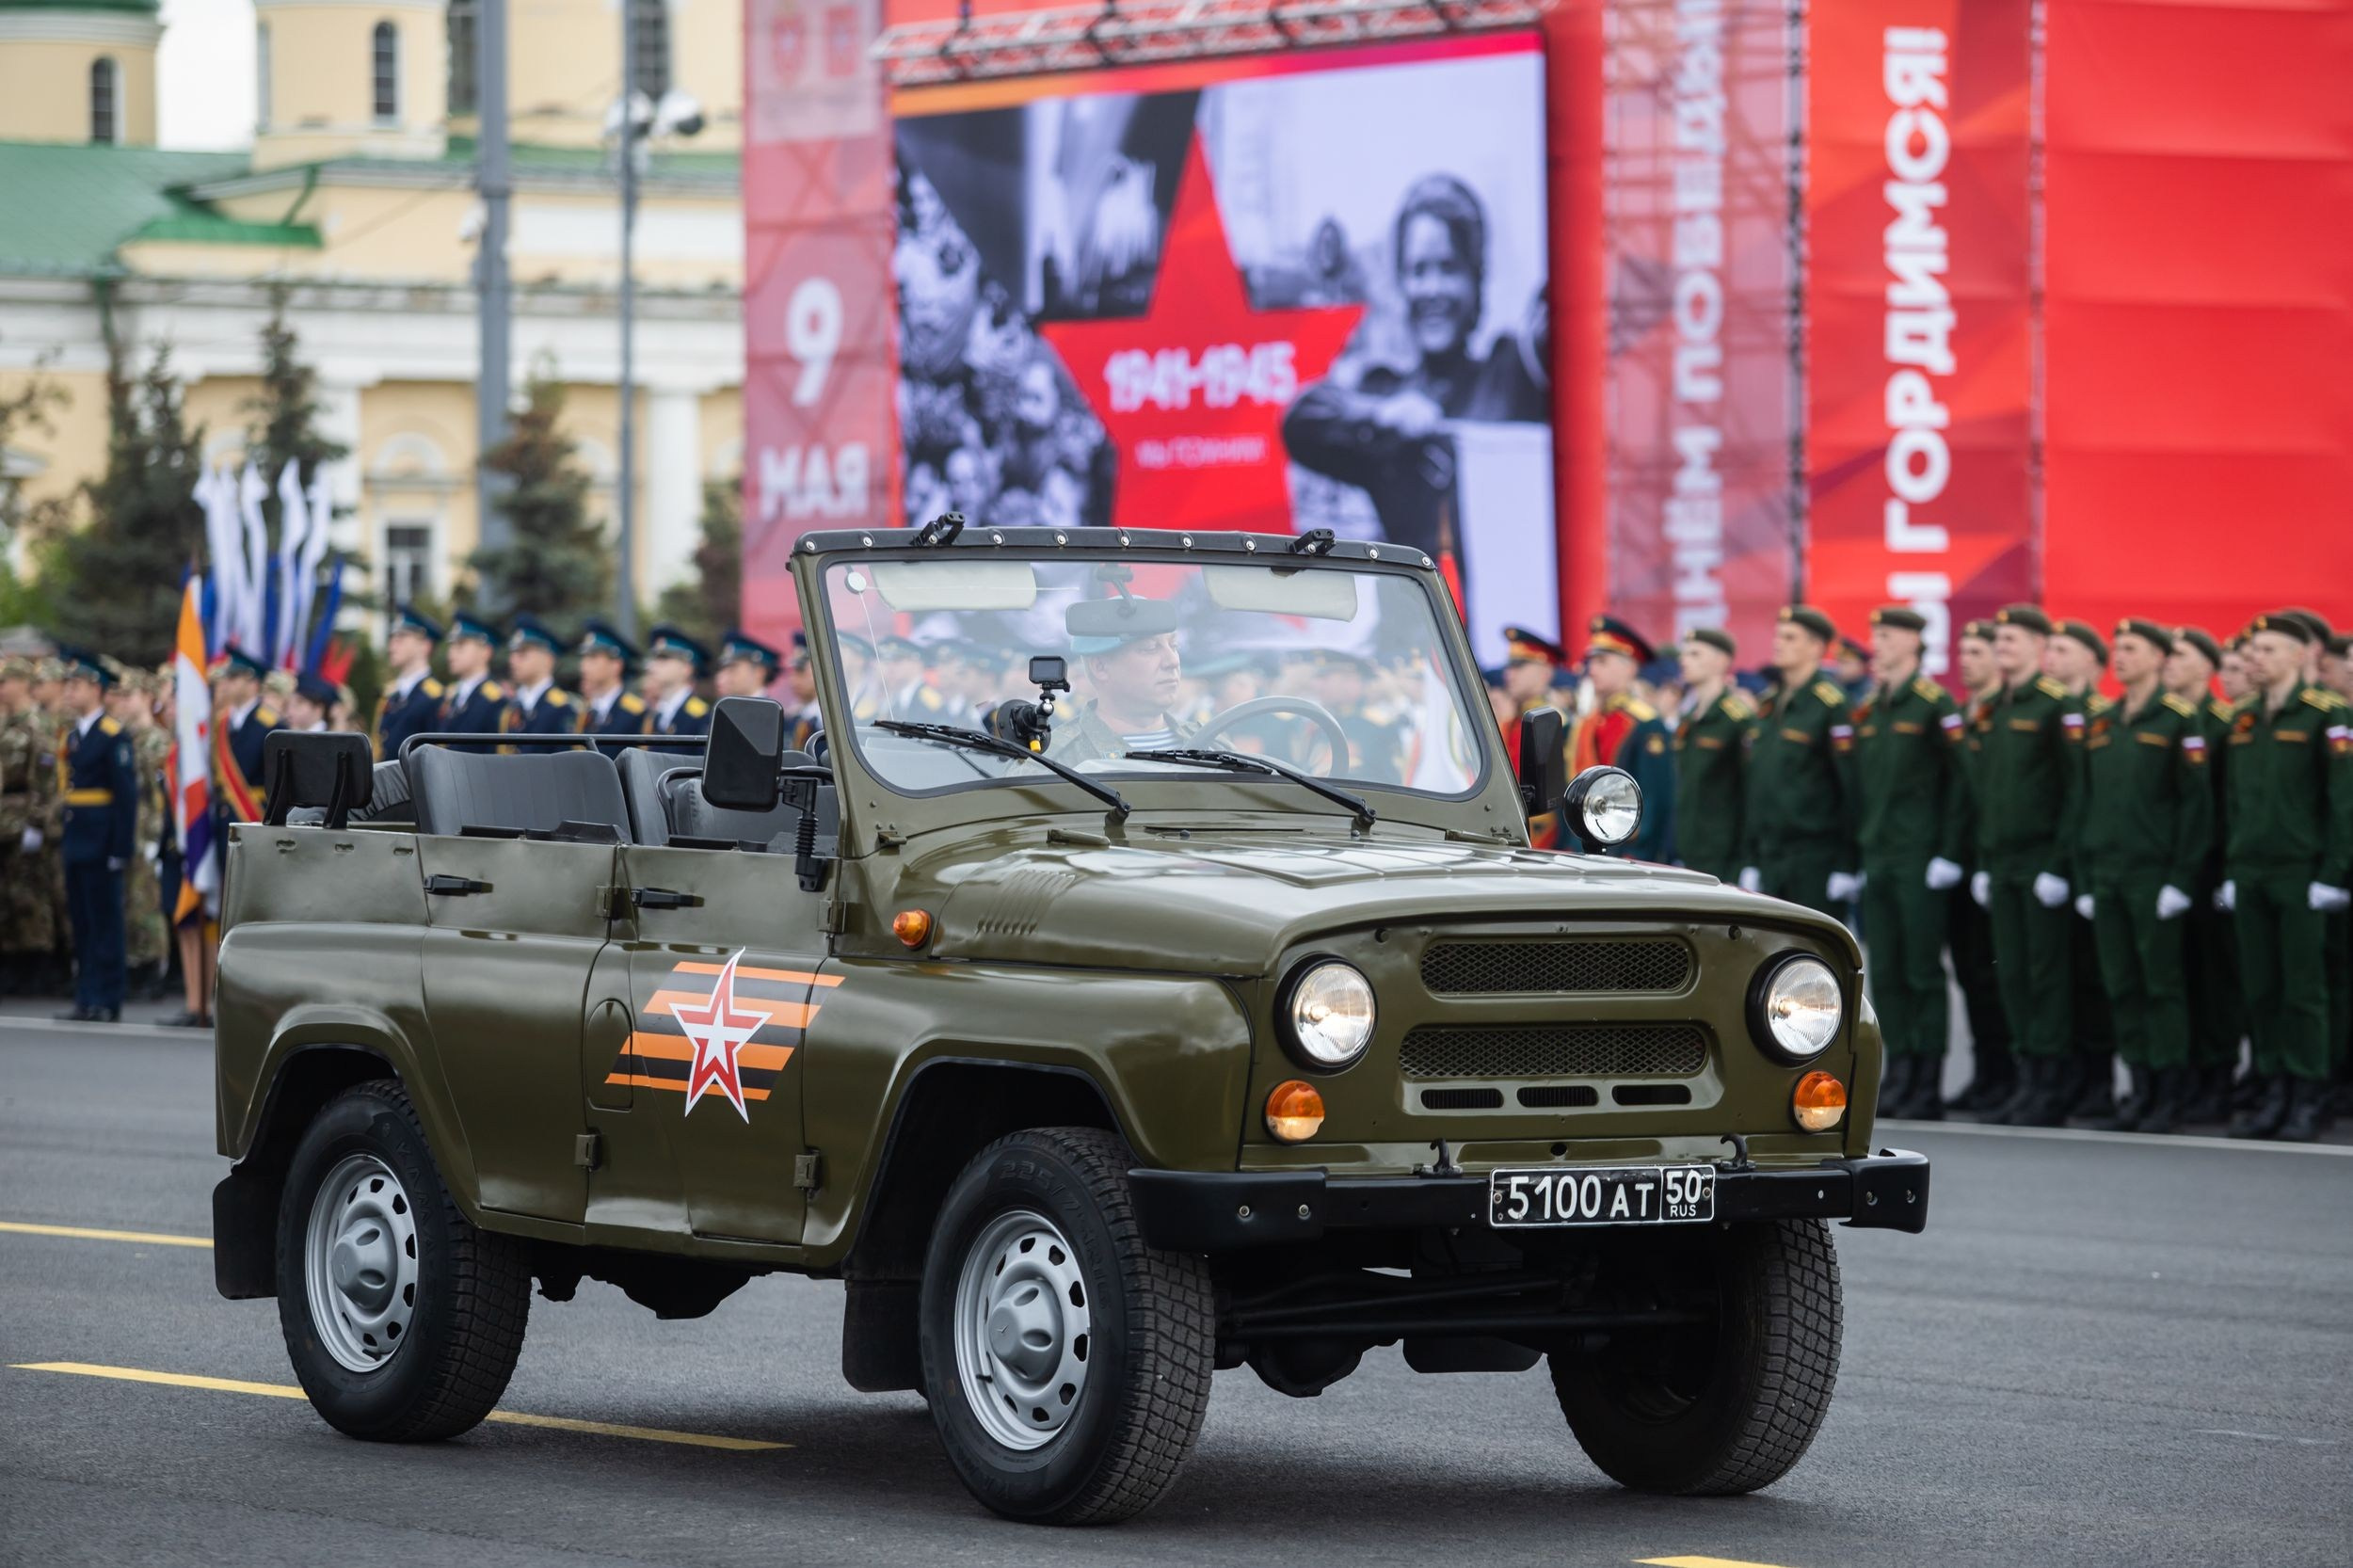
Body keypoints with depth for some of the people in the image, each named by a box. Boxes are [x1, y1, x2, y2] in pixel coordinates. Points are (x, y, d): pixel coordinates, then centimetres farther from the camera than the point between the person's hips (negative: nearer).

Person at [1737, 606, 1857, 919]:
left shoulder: (1831, 705, -8)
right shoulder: (1768, 707, 15)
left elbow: (1850, 785, -12)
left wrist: (1846, 866, -15)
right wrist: (1749, 859, 16)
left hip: (1817, 861, -7)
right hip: (1771, 862, 7)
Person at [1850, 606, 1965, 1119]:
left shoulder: (1935, 705, -6)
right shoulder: (1867, 710, 15)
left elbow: (1957, 783, -9)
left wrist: (1948, 855, -12)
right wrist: (1857, 852, 14)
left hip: (1920, 861, -7)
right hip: (1877, 860, 7)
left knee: (1924, 973, -4)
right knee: (1885, 975, 6)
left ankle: (1929, 1084, -1)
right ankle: (1900, 1073, 11)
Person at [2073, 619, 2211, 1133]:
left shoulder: (2179, 720, -5)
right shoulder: (2101, 724, 14)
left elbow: (2196, 802, -8)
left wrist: (2182, 878, -13)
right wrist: (2085, 878, 11)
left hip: (2154, 874, -6)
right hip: (2108, 875, 6)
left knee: (2162, 985, -3)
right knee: (2122, 987, 6)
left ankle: (2171, 1096, 1)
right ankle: (2141, 1092, 10)